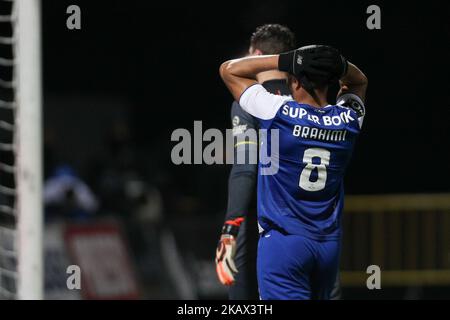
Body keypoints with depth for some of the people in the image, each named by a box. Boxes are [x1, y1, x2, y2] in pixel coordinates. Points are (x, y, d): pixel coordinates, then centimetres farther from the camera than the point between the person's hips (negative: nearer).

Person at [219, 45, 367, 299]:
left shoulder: (279, 112, -11)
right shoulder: (349, 120, 1)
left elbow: (229, 69, 1)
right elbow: (359, 82, 25)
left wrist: (286, 60, -5)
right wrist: (339, 65, 3)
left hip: (283, 240, -5)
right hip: (330, 245, 5)